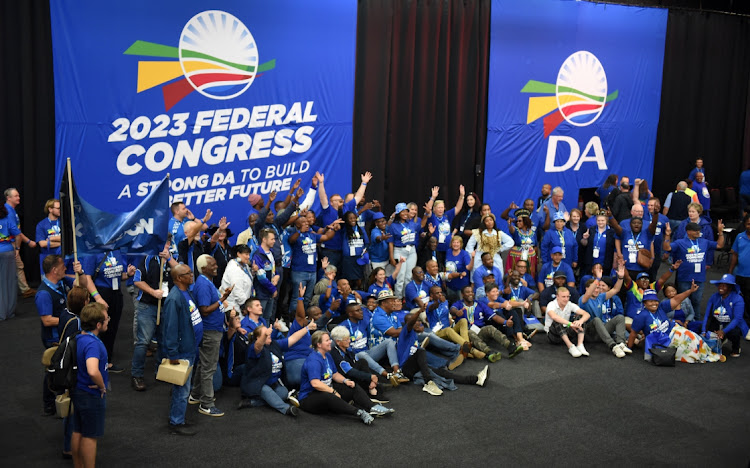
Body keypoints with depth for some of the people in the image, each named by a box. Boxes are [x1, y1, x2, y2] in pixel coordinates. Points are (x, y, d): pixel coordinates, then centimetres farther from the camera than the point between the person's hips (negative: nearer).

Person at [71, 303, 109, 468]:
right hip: (92, 396, -9)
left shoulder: (79, 338, 0)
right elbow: (92, 371, -45)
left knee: (78, 432, 19)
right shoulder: (92, 344, -30)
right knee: (90, 436, 5)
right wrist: (102, 386, -25)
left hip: (78, 391, 9)